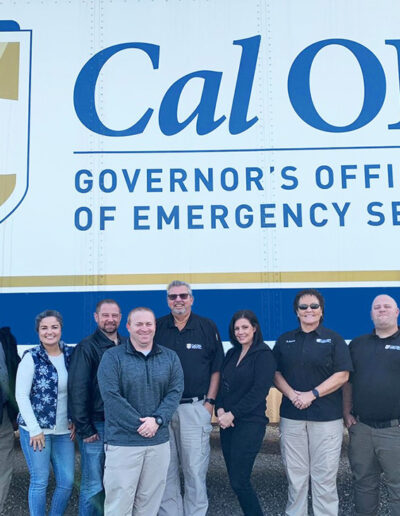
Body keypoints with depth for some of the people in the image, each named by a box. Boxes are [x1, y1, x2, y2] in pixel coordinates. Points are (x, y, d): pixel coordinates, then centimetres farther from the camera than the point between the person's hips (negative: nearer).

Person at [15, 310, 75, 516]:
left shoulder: (70, 354, 2)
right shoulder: (31, 357, -8)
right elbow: (21, 396, -9)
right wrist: (35, 429, -11)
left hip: (63, 430, 4)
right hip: (36, 429, -4)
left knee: (67, 482, 7)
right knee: (40, 481, 3)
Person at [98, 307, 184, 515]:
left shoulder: (170, 357, 8)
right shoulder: (112, 357, -5)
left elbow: (175, 391, 1)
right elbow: (111, 396, -12)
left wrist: (157, 420, -13)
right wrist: (139, 425, -14)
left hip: (159, 442, 4)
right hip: (122, 442, -3)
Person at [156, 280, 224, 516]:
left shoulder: (208, 327, 2)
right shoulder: (157, 327, 5)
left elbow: (216, 368, 5)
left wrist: (210, 402, -2)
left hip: (195, 408, -1)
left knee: (195, 468, 2)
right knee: (166, 469, 9)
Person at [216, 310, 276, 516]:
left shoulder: (264, 354, -8)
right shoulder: (232, 354, 13)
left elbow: (259, 390, -14)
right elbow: (222, 384, 13)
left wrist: (232, 414, -14)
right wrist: (220, 409, -5)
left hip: (250, 423, -7)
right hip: (227, 422, 7)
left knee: (239, 481, -7)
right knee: (234, 478, 9)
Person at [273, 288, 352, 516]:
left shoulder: (333, 339, 2)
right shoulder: (285, 340, 10)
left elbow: (342, 375, -5)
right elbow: (276, 373, 7)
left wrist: (312, 394, -14)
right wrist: (292, 394, -10)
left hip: (327, 416, -2)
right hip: (291, 416, 3)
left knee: (324, 475, 2)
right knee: (295, 473, 9)